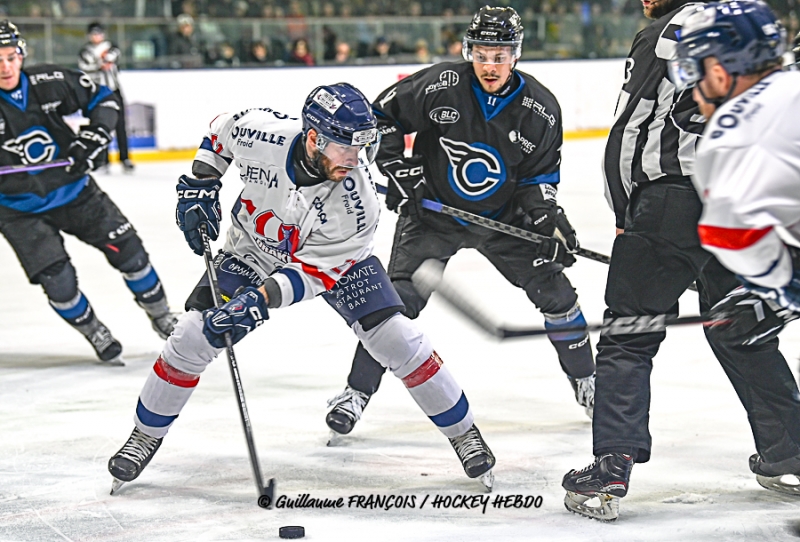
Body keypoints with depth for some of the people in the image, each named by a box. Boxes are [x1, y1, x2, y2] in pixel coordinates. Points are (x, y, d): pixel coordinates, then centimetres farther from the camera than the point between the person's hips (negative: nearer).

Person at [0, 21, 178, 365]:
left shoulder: (49, 83, -14)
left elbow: (101, 99, 1)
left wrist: (95, 136, -14)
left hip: (73, 189, 2)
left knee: (126, 247, 3)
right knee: (56, 278, -11)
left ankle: (161, 317, 24)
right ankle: (96, 335, 15)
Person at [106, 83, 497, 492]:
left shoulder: (357, 202, -35)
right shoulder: (262, 134, -31)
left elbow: (314, 271, -31)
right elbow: (221, 130, -6)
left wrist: (260, 300, -43)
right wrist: (200, 186, -11)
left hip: (335, 259, -1)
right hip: (255, 250, 1)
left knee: (398, 341, -14)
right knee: (193, 336, -11)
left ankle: (463, 432, 6)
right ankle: (146, 436, 11)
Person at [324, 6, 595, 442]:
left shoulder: (540, 109, -13)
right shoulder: (438, 87, -20)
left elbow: (541, 174, -1)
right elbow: (381, 117, -8)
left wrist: (548, 217, -15)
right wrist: (400, 172, -13)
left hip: (503, 218, 2)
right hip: (433, 211, -2)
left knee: (553, 288, -1)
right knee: (399, 299, -13)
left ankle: (585, 380, 20)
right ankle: (357, 392, -4)